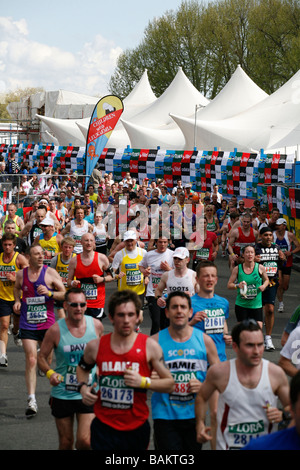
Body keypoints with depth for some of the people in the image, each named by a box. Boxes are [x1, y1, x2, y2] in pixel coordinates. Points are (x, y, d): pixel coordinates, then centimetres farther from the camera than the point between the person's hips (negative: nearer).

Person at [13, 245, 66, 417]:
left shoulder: (50, 272, -3)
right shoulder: (21, 274, 3)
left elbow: (64, 293, -2)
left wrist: (49, 293, -18)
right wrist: (17, 301, 7)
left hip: (48, 323, 0)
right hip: (28, 324, 0)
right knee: (31, 359, -12)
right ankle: (32, 399, -15)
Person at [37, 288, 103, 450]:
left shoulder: (96, 325, -3)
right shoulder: (56, 330, -10)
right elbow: (42, 357, -1)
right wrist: (50, 373, -19)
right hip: (62, 394, 0)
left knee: (85, 441, -12)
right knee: (66, 443, 10)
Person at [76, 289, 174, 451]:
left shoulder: (150, 346, -6)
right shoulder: (96, 346, 0)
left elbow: (170, 383, -2)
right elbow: (82, 368, 22)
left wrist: (144, 381, -17)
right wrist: (83, 387, 3)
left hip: (137, 427, 0)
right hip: (104, 427, 0)